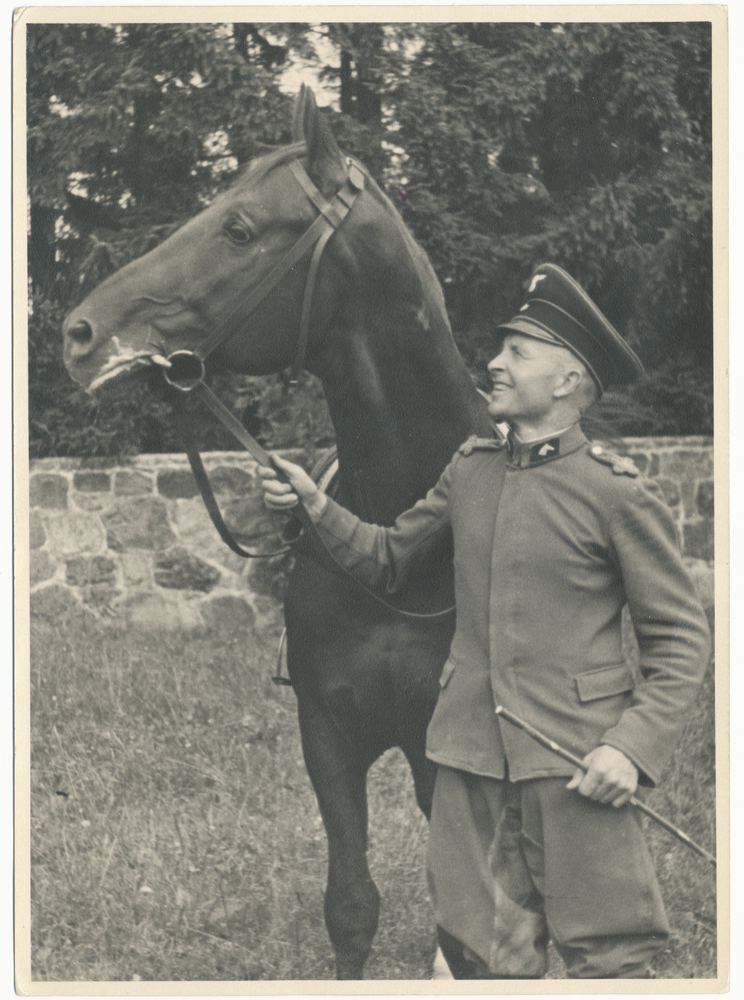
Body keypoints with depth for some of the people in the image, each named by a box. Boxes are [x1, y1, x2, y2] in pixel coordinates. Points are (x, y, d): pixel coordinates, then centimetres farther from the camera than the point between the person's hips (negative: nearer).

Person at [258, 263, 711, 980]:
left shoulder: (619, 493, -7)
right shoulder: (469, 470, 9)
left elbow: (679, 639, -5)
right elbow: (388, 560, 20)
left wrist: (634, 747, -16)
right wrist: (316, 508, 3)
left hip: (573, 764, -5)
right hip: (470, 758, 5)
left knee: (608, 958, 0)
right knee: (489, 960, 10)